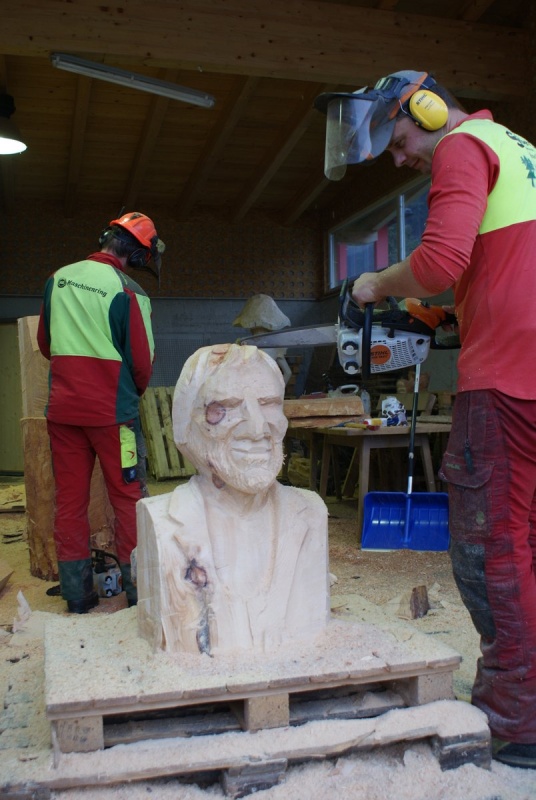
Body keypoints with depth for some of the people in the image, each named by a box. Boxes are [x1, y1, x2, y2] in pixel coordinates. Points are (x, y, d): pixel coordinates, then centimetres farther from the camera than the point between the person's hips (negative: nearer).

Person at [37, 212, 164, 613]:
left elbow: (45, 344, 14)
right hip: (112, 411, -5)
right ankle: (138, 588, 12)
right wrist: (135, 393, 12)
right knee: (128, 498, 6)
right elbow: (142, 360, -7)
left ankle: (77, 595, 16)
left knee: (69, 500, 10)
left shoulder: (58, 278, 5)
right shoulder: (127, 291, -12)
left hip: (62, 409, 5)